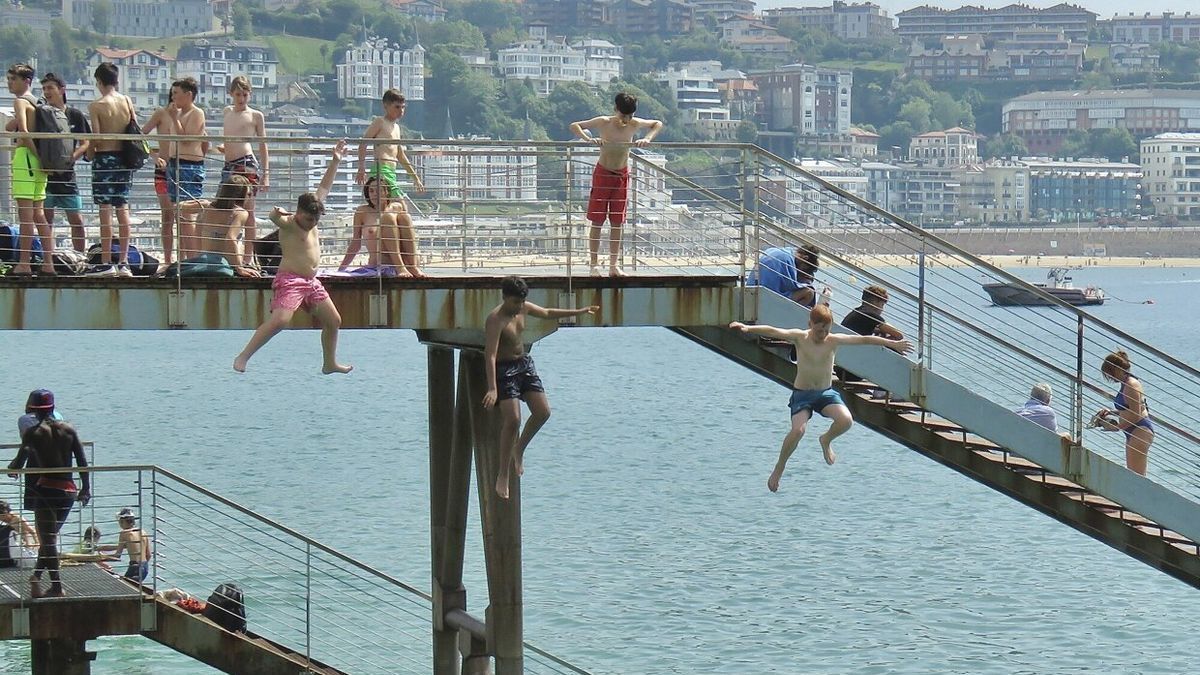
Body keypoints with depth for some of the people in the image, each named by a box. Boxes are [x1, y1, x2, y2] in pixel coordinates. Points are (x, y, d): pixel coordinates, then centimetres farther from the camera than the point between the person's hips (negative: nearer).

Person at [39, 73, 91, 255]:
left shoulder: (75, 115, 3)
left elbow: (85, 144, 3)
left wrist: (71, 157, -16)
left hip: (66, 174, 0)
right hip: (45, 174, 0)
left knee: (76, 221, 2)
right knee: (46, 221, 1)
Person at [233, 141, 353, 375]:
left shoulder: (311, 218, 10)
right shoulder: (289, 224, -12)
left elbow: (323, 189, 19)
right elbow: (276, 219, -36)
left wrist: (335, 161, 20)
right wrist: (276, 215, -60)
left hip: (311, 282, 9)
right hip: (290, 279, -9)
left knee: (333, 321, 13)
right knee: (279, 320, -24)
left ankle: (330, 363, 29)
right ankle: (243, 357, -22)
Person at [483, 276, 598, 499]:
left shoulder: (523, 308, 0)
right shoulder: (496, 320, -24)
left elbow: (547, 313, 21)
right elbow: (490, 355, -31)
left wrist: (579, 312, 26)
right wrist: (492, 389, -40)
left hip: (524, 363, 8)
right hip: (504, 369, -8)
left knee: (542, 412, -3)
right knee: (512, 419, -18)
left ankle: (519, 450, 23)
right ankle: (503, 475, -11)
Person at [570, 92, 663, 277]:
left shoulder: (634, 125, -7)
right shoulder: (603, 123, -15)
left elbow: (658, 124, 8)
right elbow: (575, 126, -11)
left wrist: (647, 139, -11)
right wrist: (589, 139, -29)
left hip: (622, 176, 3)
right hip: (603, 174, -3)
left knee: (617, 223, 6)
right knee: (597, 222, -2)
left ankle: (613, 265, 12)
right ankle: (594, 265, 1)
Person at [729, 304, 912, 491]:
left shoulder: (834, 340, -6)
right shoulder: (800, 337, -10)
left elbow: (863, 339, -8)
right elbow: (774, 332, -24)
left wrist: (893, 344, -10)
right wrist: (747, 328, -38)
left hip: (826, 392, 2)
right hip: (802, 394, -2)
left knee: (846, 420, -24)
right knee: (798, 430, -26)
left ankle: (826, 440, 12)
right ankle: (779, 468, -1)